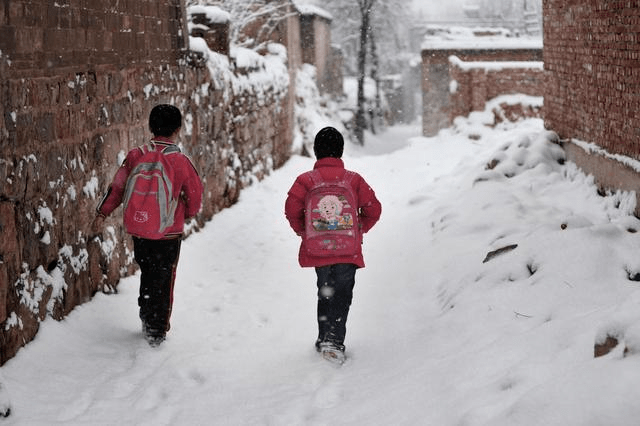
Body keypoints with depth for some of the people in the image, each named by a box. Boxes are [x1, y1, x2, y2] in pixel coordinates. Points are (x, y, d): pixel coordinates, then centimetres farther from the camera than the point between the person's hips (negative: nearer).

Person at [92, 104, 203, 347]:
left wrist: (102, 213, 11)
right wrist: (186, 215, 17)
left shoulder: (135, 156, -8)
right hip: (169, 234, -3)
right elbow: (195, 197, -3)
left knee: (147, 275, 21)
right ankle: (157, 331, 16)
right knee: (163, 281, 10)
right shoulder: (181, 162, -14)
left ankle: (146, 321, 31)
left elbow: (117, 186, 0)